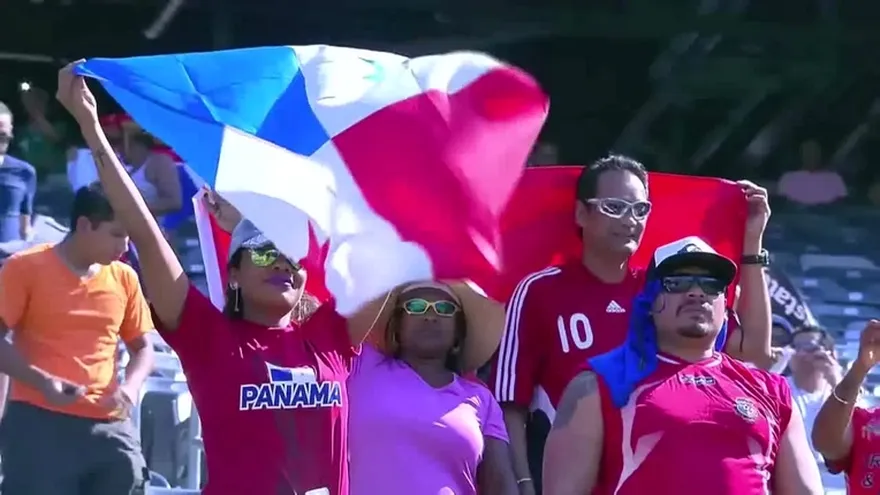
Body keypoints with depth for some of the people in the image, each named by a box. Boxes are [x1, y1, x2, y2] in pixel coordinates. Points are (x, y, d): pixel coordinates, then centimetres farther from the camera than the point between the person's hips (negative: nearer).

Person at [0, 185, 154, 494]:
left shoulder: (124, 278, 12)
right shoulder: (26, 268, -2)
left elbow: (142, 347, 19)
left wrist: (131, 385, -4)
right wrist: (42, 381, -20)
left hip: (109, 427, 5)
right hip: (39, 422, -5)